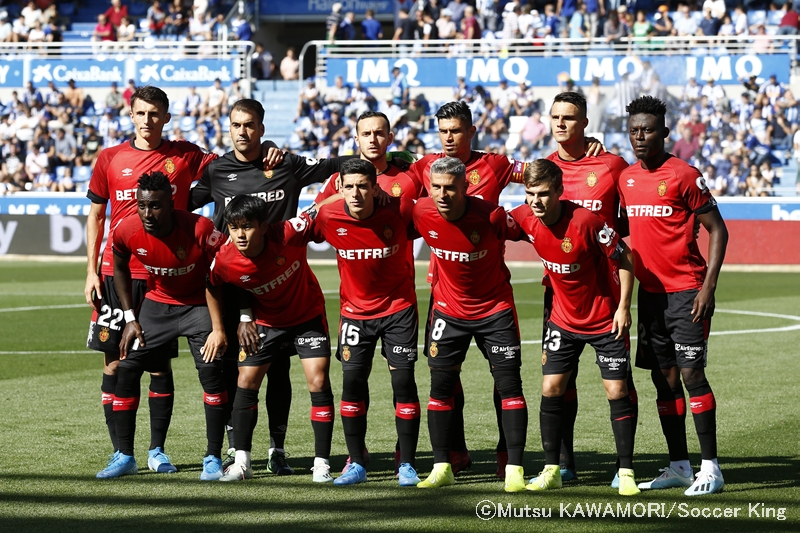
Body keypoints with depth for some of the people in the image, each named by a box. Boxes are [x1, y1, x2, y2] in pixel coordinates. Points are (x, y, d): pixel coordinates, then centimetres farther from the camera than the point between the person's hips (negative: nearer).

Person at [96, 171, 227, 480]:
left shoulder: (200, 230, -31)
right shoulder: (126, 231, -19)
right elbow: (120, 268, 5)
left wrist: (220, 326, -23)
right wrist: (130, 318, 1)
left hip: (199, 303, -4)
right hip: (157, 302, 4)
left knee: (211, 369, -18)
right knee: (127, 368, -2)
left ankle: (213, 458, -8)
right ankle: (124, 456, 11)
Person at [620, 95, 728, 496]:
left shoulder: (684, 175, -9)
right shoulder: (626, 178, 11)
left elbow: (717, 230, -8)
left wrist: (708, 286, -15)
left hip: (686, 291, -7)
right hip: (650, 292, 7)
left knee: (691, 373, -11)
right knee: (664, 378, 8)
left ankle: (710, 468, -8)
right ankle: (679, 466, 14)